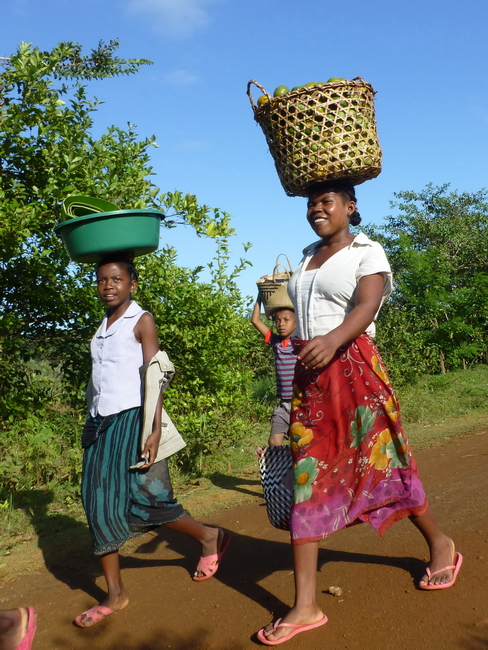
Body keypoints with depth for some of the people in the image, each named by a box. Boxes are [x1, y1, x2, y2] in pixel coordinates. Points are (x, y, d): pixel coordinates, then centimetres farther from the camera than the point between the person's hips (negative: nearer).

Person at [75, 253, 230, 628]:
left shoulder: (141, 321, -3)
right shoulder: (102, 328, 16)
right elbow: (98, 381, 17)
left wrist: (155, 430, -19)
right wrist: (91, 428, 13)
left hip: (130, 420, -7)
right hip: (101, 424, 7)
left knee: (141, 500, -7)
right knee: (99, 505, 3)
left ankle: (210, 537, 17)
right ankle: (115, 593, 14)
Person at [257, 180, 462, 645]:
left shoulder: (367, 251, -1)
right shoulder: (307, 258, 19)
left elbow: (367, 305, -19)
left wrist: (331, 341, -36)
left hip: (353, 366, -6)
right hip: (308, 373, 6)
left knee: (383, 461, 5)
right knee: (305, 476, -2)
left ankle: (440, 544, 34)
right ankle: (305, 605, 2)